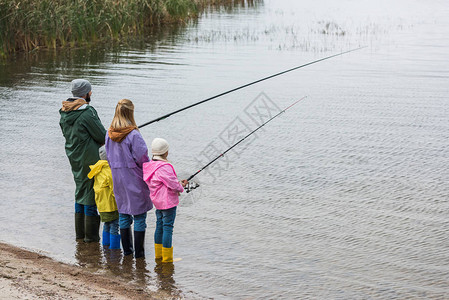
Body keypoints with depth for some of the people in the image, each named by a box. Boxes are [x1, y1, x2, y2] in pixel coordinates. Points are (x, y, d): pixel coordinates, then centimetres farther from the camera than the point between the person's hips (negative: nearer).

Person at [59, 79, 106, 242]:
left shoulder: (64, 113, 5)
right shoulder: (87, 113, -20)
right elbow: (102, 136, -16)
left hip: (74, 158, 8)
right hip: (90, 159, -8)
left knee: (80, 190, 17)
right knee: (91, 192, 0)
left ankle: (80, 231, 24)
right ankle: (91, 234, 5)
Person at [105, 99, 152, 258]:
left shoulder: (109, 134, 1)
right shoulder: (133, 134, -18)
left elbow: (109, 156, 8)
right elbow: (142, 158, -16)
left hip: (117, 178, 6)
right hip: (134, 178, -6)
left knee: (123, 213, 16)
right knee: (139, 215, 4)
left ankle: (127, 249, 23)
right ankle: (139, 252, 6)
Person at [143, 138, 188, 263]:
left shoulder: (151, 165, 6)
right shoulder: (164, 167, -22)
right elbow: (173, 184, -21)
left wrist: (178, 183, 11)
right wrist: (181, 186, 0)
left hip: (157, 201, 9)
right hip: (168, 201, -9)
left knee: (160, 225, 17)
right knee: (168, 227, -4)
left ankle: (158, 255, 26)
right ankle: (167, 257, 0)